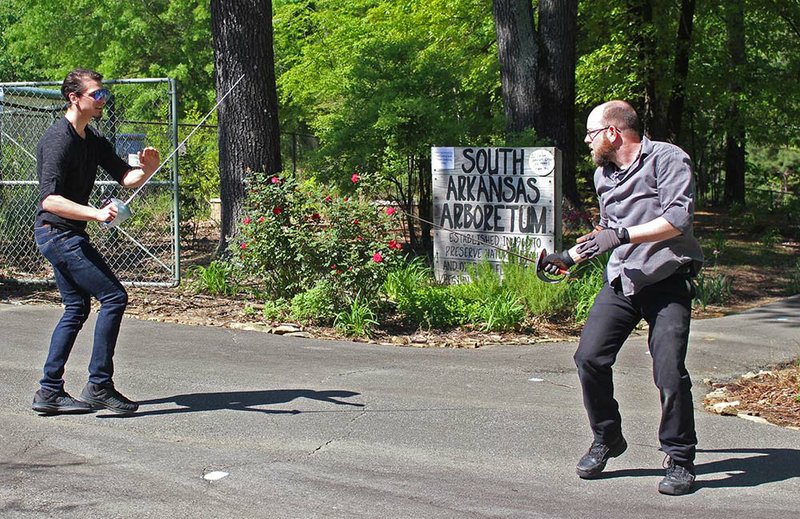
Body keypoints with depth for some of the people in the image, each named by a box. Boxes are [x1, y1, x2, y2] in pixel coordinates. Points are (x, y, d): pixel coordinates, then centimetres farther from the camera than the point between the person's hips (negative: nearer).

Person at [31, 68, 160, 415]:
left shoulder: (93, 141, 12)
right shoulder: (58, 140, -17)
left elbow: (126, 178, 7)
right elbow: (49, 200, -26)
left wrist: (147, 169, -15)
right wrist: (96, 214, -36)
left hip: (69, 235, 10)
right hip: (57, 232, -10)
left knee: (77, 308, 11)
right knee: (114, 297, -12)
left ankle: (49, 392, 14)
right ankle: (98, 386, -9)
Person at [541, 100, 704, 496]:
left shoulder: (667, 159, -6)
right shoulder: (603, 173, 18)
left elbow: (678, 219, -17)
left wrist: (622, 235, -21)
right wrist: (570, 257, 29)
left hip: (666, 281, -6)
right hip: (621, 281, 6)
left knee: (669, 371, -14)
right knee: (589, 357, -7)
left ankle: (680, 459, 3)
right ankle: (606, 439, 14)